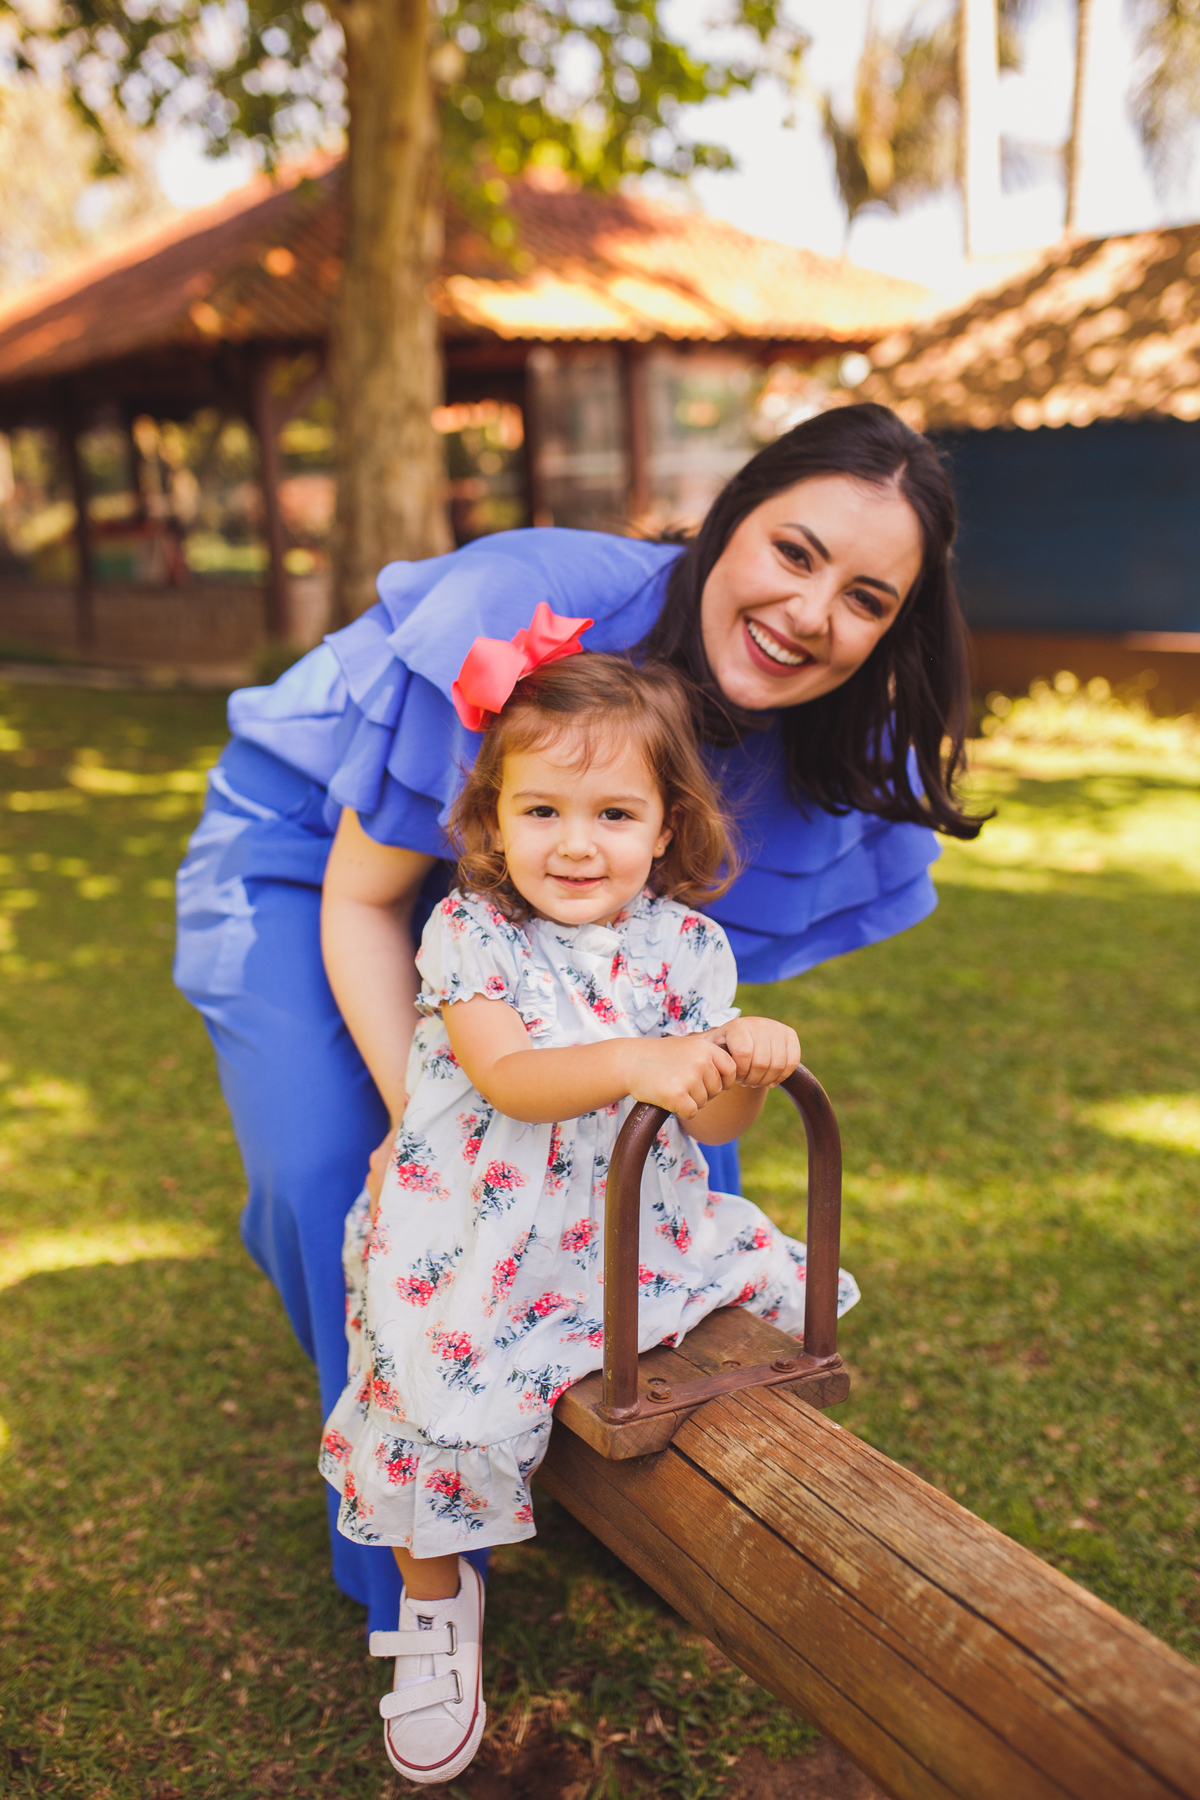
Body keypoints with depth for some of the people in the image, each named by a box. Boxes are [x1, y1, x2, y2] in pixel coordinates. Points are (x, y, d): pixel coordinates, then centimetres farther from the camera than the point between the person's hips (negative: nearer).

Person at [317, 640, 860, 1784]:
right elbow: (510, 1080, -25)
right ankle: (434, 1600, 17)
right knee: (430, 1396, -15)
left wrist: (749, 1066, -26)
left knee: (777, 1281, 1)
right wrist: (634, 1063, -41)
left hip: (635, 1223, 4)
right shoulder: (468, 933, -12)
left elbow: (716, 1120, -3)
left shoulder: (686, 944, -3)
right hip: (480, 1242, -3)